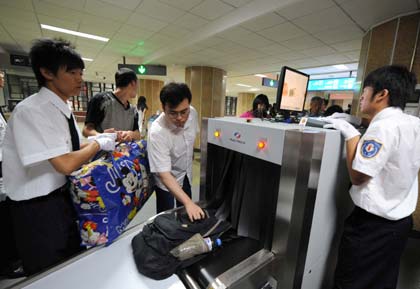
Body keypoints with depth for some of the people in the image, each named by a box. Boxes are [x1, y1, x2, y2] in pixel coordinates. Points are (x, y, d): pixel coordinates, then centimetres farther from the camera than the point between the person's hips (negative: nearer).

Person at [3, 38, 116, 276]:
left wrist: (101, 139, -3)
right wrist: (98, 144, -16)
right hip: (38, 208, -8)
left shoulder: (63, 109, 4)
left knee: (75, 261, 25)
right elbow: (66, 164, -30)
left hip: (64, 196, 8)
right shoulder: (31, 110, -23)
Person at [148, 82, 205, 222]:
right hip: (166, 180, -5)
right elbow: (165, 174, -35)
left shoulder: (193, 113, -18)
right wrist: (188, 202, -45)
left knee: (186, 216, 20)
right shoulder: (157, 132, -35)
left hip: (186, 174, 5)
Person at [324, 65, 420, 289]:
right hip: (400, 220, 8)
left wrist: (350, 134, -15)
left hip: (372, 224, -8)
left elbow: (357, 176, -21)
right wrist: (350, 128, 10)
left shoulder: (383, 127, -23)